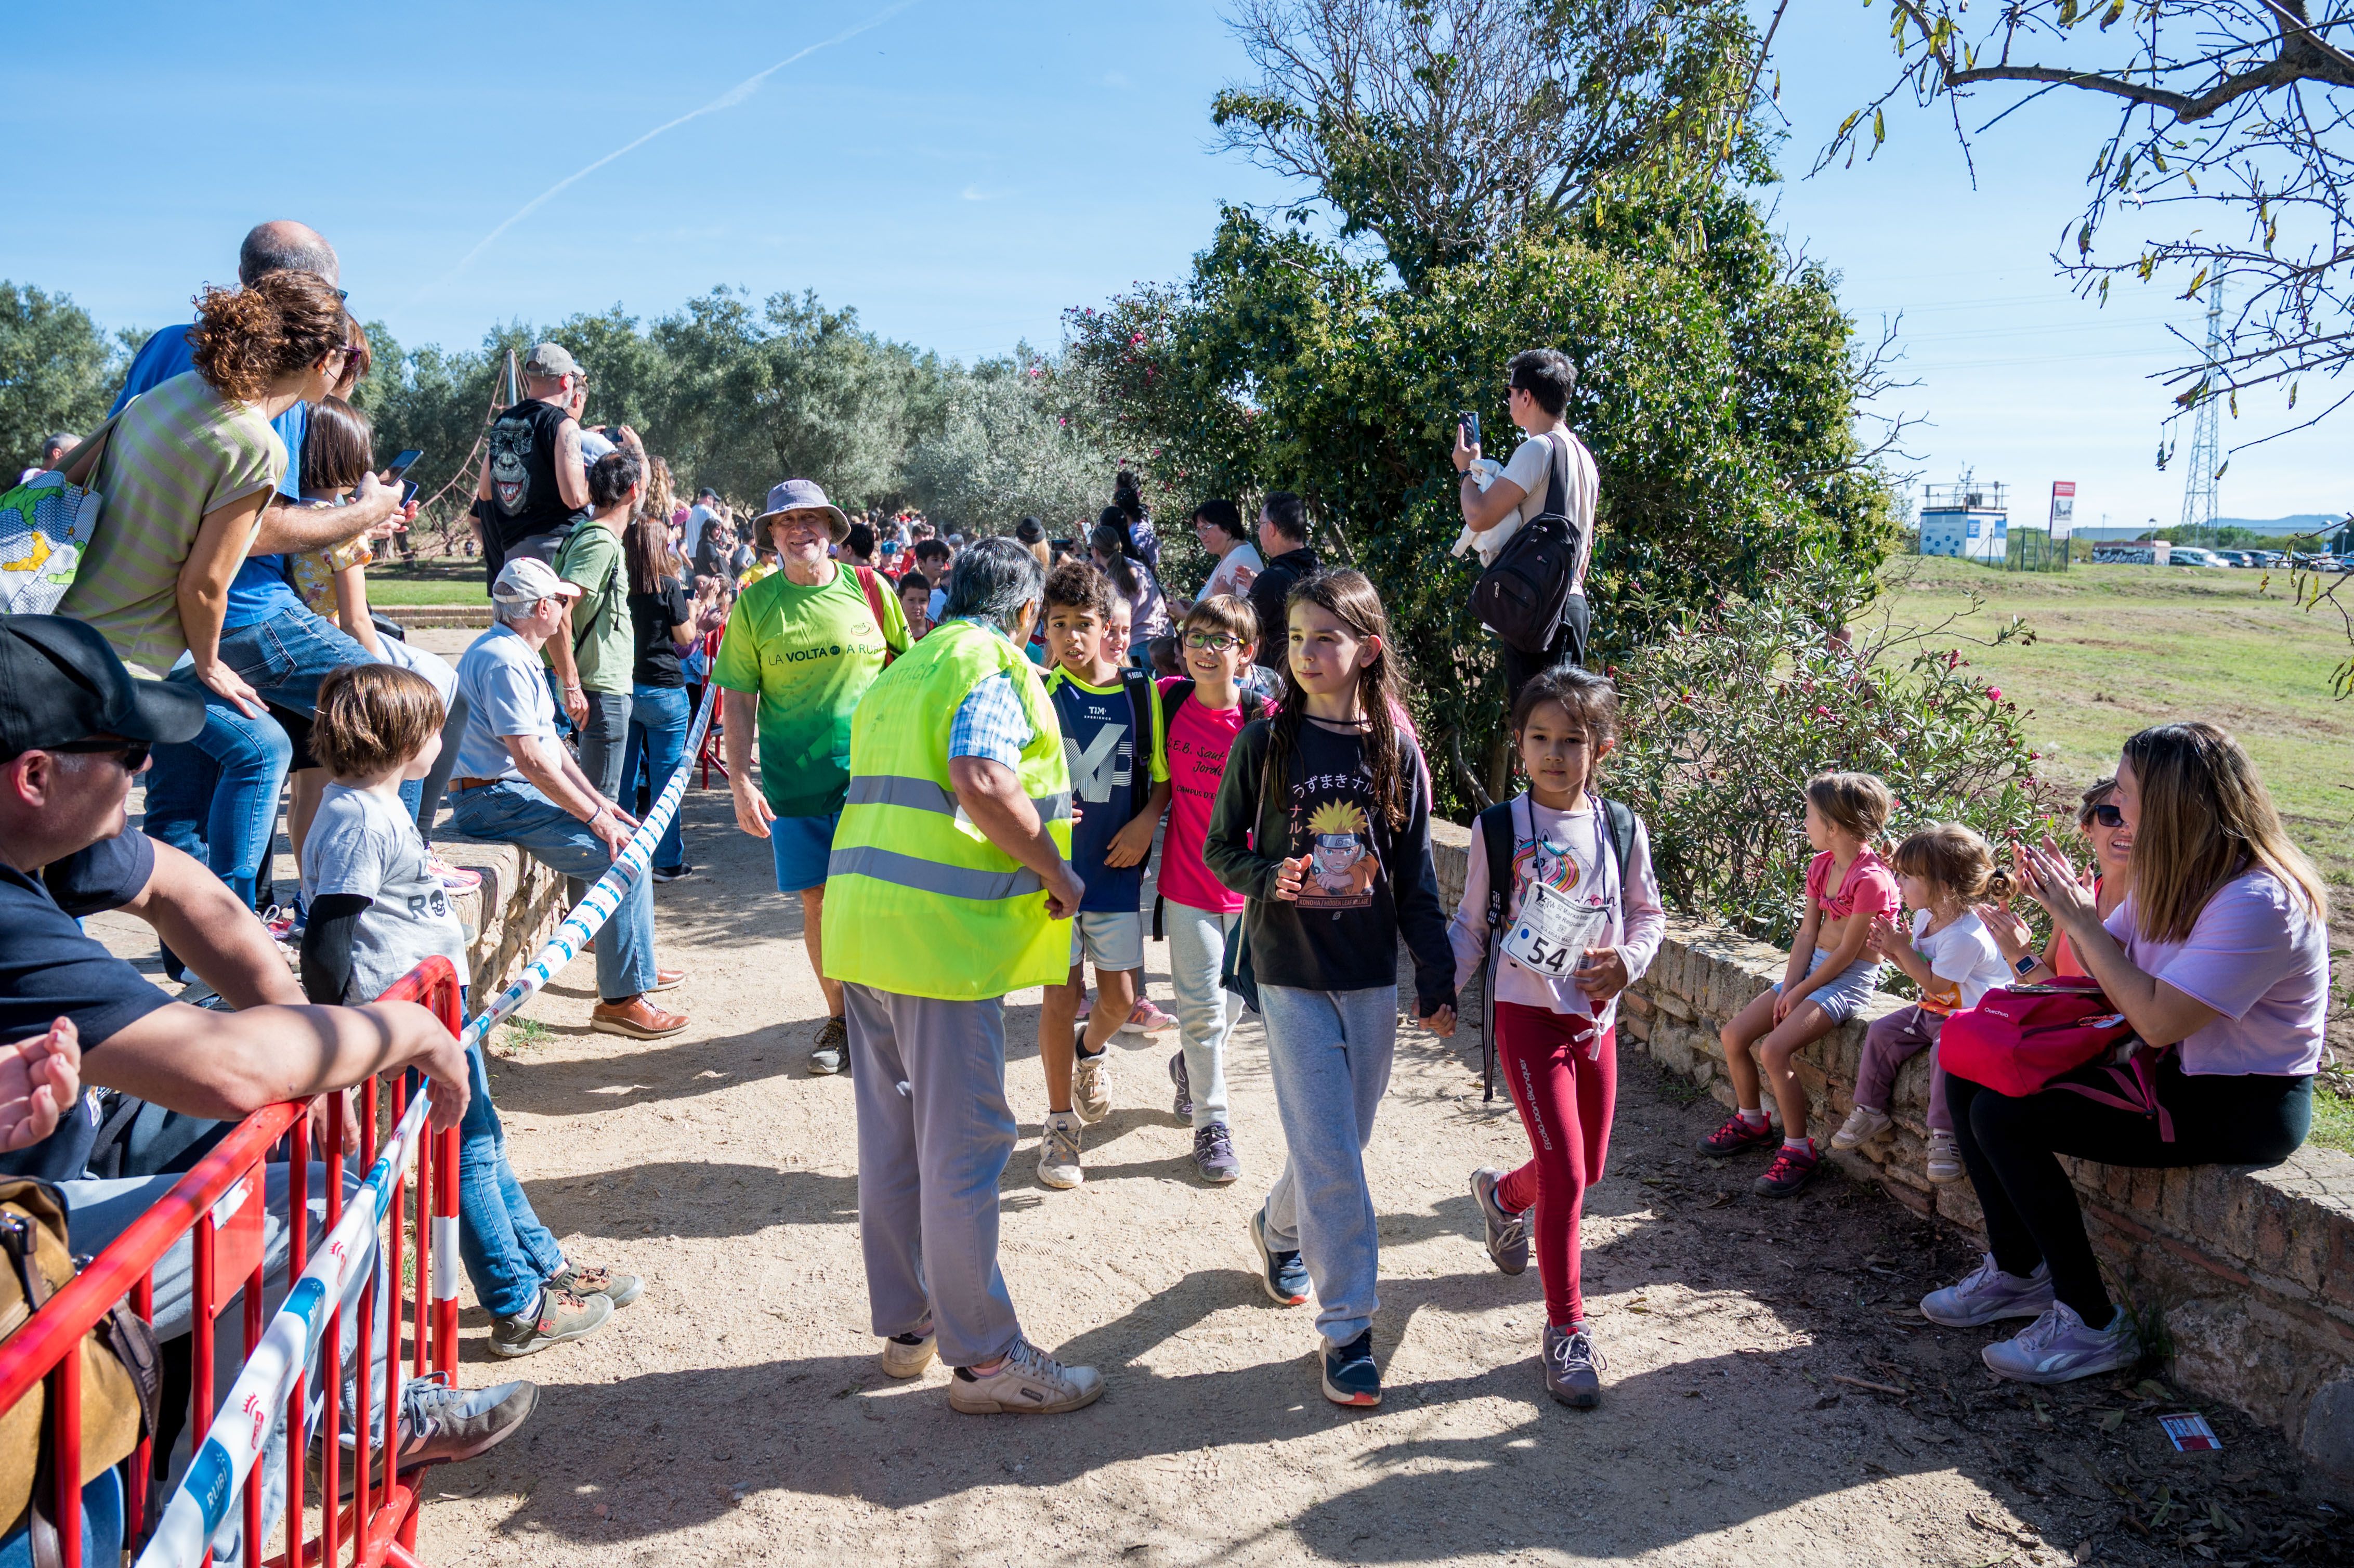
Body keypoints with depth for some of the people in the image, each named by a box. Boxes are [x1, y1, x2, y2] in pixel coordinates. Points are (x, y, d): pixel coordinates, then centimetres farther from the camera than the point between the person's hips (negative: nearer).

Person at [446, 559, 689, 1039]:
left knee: (630, 835, 15)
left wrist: (598, 801, 12)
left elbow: (548, 740, 19)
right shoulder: (504, 661, -19)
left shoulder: (517, 653, 16)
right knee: (625, 858, -20)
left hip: (523, 792, 11)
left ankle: (634, 965, 25)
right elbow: (530, 758, -25)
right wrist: (594, 816, -20)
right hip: (497, 799, -11)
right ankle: (620, 1000, -16)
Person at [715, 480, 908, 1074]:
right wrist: (740, 782, -5)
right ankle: (839, 1020, 23)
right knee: (818, 901, 7)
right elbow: (738, 697, 2)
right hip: (794, 780, 1)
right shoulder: (755, 604, 2)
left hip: (871, 774, -1)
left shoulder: (869, 589, 1)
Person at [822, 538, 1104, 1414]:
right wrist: (1056, 871, -12)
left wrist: (1034, 819, 31)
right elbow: (981, 781, -24)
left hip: (863, 918, 9)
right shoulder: (994, 667, -7)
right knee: (964, 1145, -2)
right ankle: (984, 1357, 6)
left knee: (891, 1137, 16)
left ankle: (905, 1323, 28)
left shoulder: (901, 672, 20)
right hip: (941, 931, -9)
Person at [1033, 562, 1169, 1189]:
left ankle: (1092, 1048, 42)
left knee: (1121, 998, 6)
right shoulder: (1038, 690, -4)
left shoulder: (1141, 690, -2)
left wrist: (1147, 822, -10)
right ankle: (1061, 1122, 18)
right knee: (1062, 995, 2)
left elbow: (1165, 773, 7)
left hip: (1116, 868, 1)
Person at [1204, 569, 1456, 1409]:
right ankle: (1348, 1328, 5)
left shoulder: (1396, 751, 0)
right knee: (1328, 1153, -5)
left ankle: (1278, 1228, 43)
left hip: (1371, 973, 3)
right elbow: (1221, 849, 3)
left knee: (1343, 1140, 14)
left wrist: (1436, 979, 3)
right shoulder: (1265, 743, -5)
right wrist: (1268, 878, -18)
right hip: (1291, 971, -3)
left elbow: (1415, 876, 4)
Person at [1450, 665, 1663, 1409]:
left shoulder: (1622, 829, 0)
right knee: (1565, 1174, -8)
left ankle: (1502, 1194, 51)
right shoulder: (1499, 828, -7)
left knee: (1588, 1168, 17)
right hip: (1528, 1016, -4)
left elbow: (1649, 914, 10)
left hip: (1596, 1016, 4)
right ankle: (1566, 1329, 9)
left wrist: (1629, 960, -10)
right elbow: (1470, 924, -1)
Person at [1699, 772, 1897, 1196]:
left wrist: (1798, 994, -12)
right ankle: (1751, 1121, 22)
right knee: (1733, 1035, 0)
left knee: (1774, 1049, -25)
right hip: (1812, 967, 9)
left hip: (1850, 980, -9)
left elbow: (1847, 952, -18)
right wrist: (1788, 987, -5)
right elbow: (1807, 933, 6)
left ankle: (1799, 1150, -9)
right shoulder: (1821, 865, 6)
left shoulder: (1871, 878, -20)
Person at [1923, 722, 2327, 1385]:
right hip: (2170, 1071, 10)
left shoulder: (2258, 902, -25)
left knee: (2005, 1115, -21)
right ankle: (2018, 1272, 13)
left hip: (2240, 1108, -10)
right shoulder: (2173, 875, 5)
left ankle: (2091, 1324, -9)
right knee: (1971, 1077, 3)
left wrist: (2080, 919, -22)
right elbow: (2107, 972, 11)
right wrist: (2064, 906, -6)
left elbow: (2159, 1019, -29)